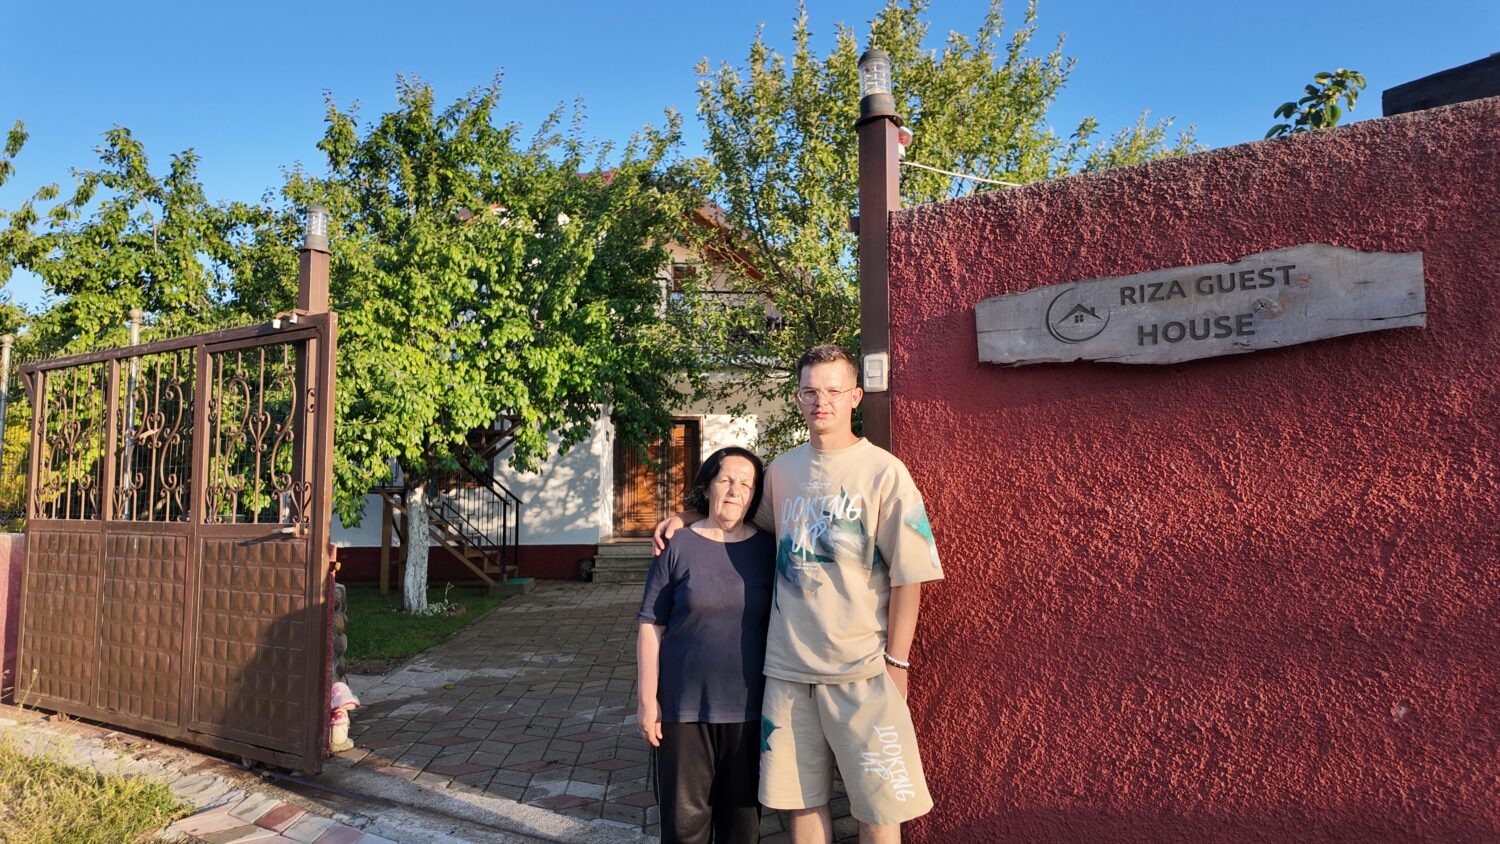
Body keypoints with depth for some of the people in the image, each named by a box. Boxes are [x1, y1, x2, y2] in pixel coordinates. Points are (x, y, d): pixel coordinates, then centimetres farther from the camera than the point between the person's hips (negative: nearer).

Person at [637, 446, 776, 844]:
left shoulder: (767, 549, 2)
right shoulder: (677, 547, -3)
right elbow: (650, 626, -2)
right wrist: (648, 699, -6)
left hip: (747, 707, 2)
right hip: (684, 707, -1)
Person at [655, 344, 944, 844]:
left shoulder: (883, 471, -7)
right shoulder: (782, 471, 7)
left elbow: (907, 575, -7)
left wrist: (896, 661, -8)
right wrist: (687, 516, 14)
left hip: (861, 671, -4)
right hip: (788, 669, 4)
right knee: (801, 802, 13)